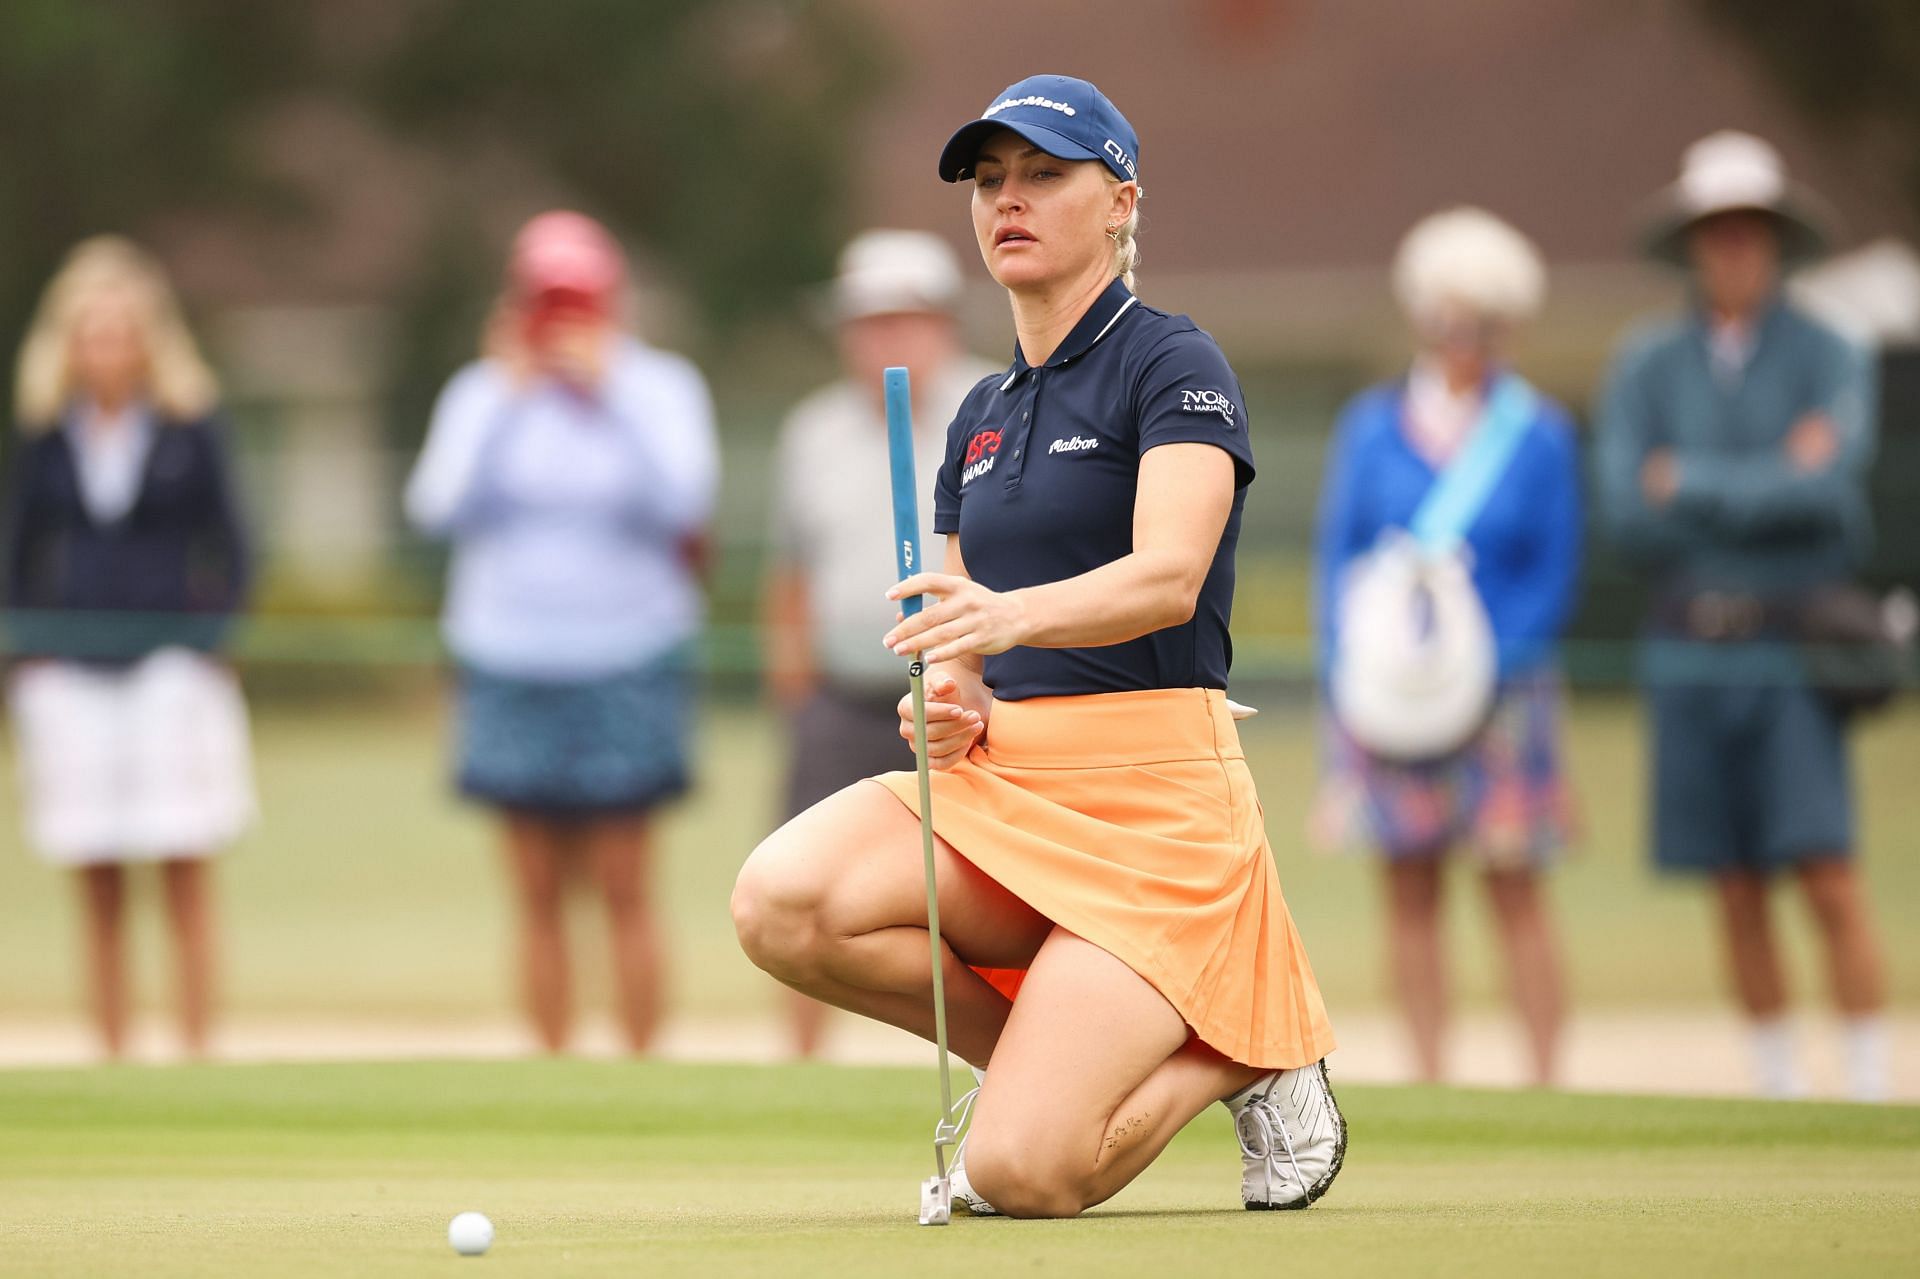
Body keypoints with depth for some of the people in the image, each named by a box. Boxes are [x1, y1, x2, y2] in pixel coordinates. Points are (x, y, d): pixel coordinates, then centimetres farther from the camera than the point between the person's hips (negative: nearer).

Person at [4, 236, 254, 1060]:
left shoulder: (191, 427, 1)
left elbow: (227, 545, 4)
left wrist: (211, 638, -5)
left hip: (171, 659, -2)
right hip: (70, 668, 2)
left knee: (185, 869, -6)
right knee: (98, 884, 3)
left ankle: (197, 1044, -3)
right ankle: (110, 1047, 7)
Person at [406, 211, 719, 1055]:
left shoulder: (661, 387, 3)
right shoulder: (482, 394, 8)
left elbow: (682, 502, -13)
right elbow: (440, 509, -5)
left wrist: (613, 393, -13)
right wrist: (506, 402, -7)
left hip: (626, 662, -2)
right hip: (510, 664, 2)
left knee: (624, 887, -5)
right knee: (538, 891, 3)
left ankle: (640, 1064, -1)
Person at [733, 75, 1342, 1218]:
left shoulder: (1174, 365, -5)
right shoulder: (983, 416, 17)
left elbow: (1168, 576, -22)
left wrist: (1013, 615, -41)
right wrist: (953, 701, -3)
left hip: (1153, 795, -7)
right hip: (1001, 782, 7)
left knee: (1023, 1174, -21)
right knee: (784, 900, -25)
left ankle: (1248, 1052, 9)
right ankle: (1034, 1052, 0)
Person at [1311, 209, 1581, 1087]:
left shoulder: (1539, 434, 2)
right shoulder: (1371, 425, 6)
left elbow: (1553, 577, 1)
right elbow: (1337, 557, 7)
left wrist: (1483, 670, -10)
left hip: (1502, 686, -2)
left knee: (1513, 885, -3)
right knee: (1409, 888, 1)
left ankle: (1543, 1077, 0)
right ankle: (1428, 1076, 5)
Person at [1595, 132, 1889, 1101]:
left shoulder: (1827, 359, -1)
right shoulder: (1646, 368, 6)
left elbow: (1831, 490, -17)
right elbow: (1629, 516, -6)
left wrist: (1693, 483, -11)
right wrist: (1769, 485, -11)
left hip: (1795, 656, -3)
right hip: (1691, 653, 3)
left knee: (1829, 877, -11)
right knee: (1737, 891, 6)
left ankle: (1871, 1089, -9)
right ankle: (1776, 1089, 15)